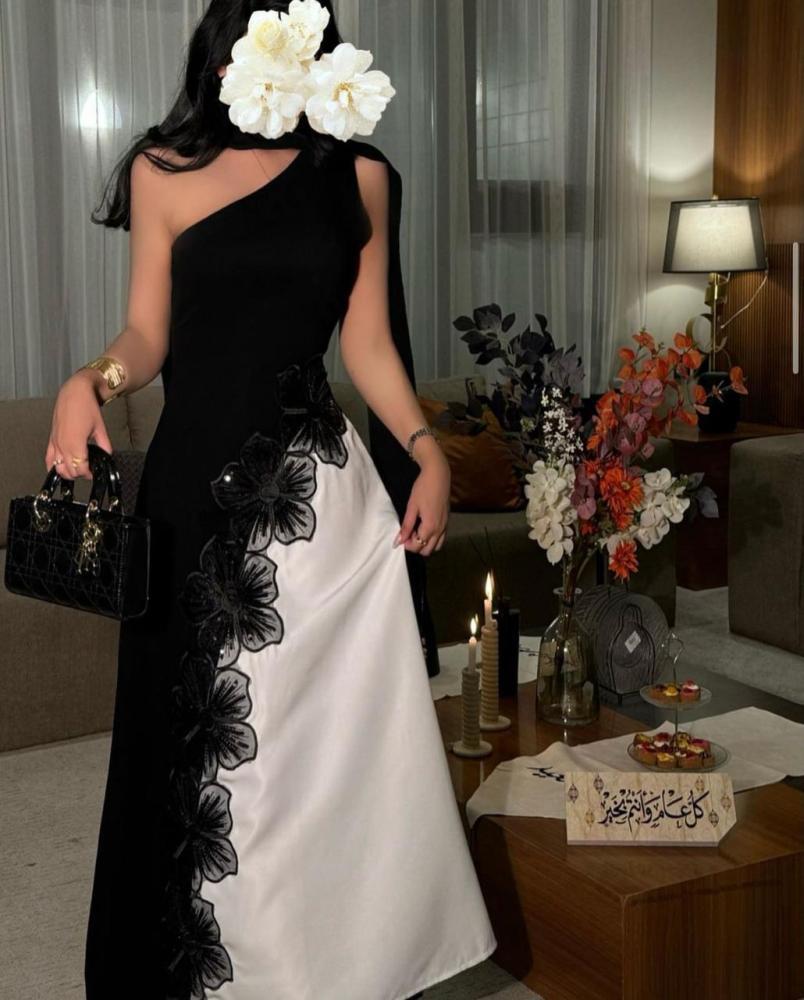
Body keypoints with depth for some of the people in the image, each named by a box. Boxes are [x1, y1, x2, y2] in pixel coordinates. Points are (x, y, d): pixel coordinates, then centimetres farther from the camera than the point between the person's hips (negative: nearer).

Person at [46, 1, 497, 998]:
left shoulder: (359, 175, 6)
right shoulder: (164, 171, 2)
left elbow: (368, 341, 9)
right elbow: (148, 333, 4)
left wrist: (426, 451, 0)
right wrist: (89, 382, -16)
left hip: (322, 481, 1)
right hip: (199, 477, -1)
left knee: (339, 726, 4)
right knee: (204, 726, 6)